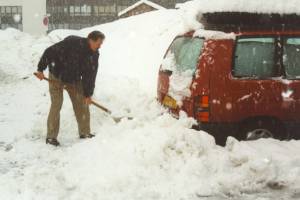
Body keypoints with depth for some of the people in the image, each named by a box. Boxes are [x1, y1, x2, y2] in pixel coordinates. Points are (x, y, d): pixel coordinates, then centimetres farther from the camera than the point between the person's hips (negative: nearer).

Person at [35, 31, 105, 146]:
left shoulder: (94, 55, -11)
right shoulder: (72, 43, -30)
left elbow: (90, 75, -4)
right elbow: (49, 52, -26)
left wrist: (88, 94, -5)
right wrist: (41, 69, -24)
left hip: (74, 79, 6)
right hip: (57, 77, -6)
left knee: (82, 103, 3)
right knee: (56, 104, -9)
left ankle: (85, 133, 16)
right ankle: (51, 137, -2)